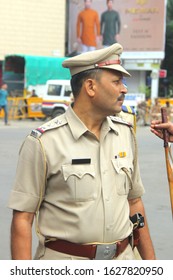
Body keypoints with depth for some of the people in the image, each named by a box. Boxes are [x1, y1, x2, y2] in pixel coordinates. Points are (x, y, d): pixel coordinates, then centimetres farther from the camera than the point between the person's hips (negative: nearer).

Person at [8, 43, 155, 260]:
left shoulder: (125, 133, 7)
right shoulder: (43, 142, -11)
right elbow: (22, 218, -11)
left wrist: (150, 260, 12)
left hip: (122, 258, 5)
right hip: (63, 260, -5)